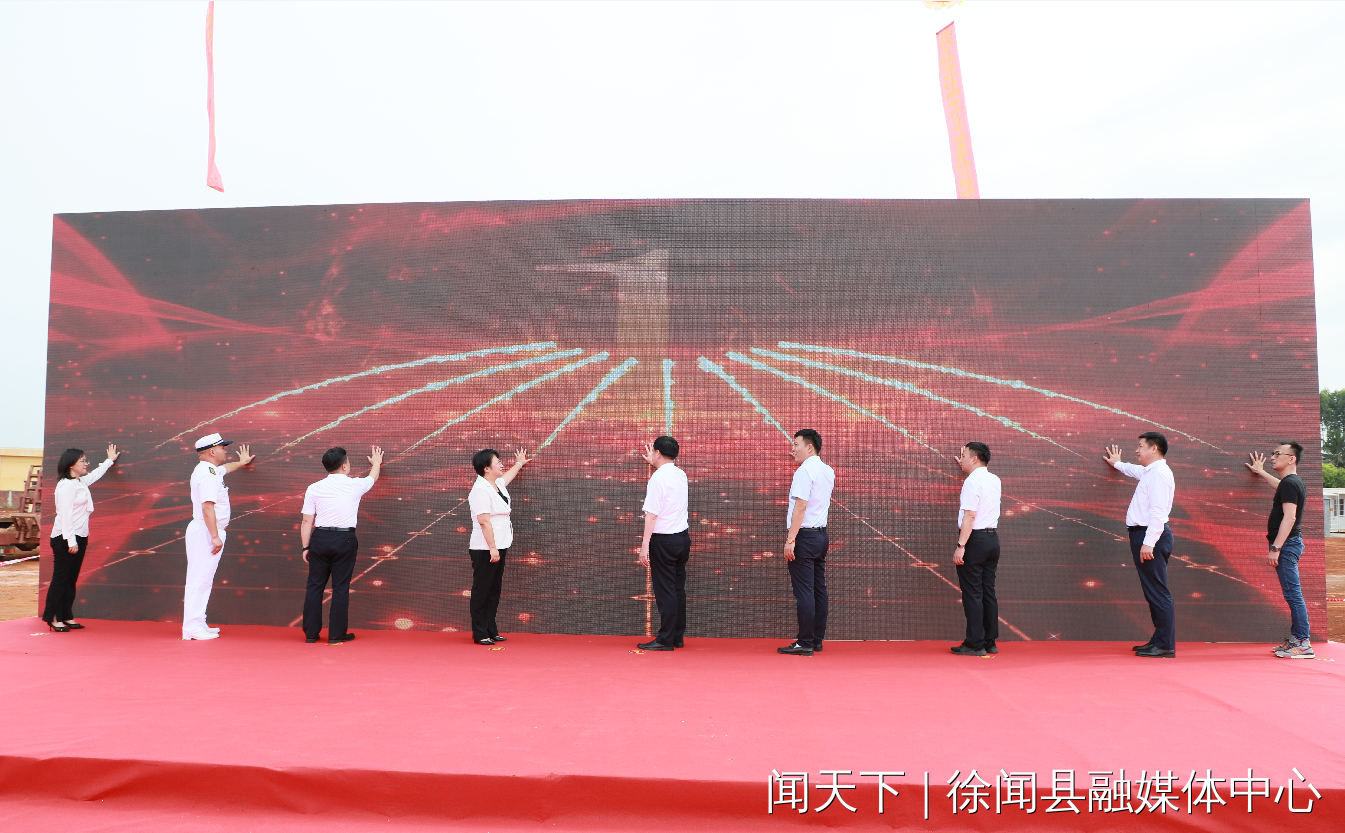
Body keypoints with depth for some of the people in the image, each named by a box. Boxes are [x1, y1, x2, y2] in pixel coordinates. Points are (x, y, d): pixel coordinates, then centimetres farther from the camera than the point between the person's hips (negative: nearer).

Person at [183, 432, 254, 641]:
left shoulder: (210, 470, 17)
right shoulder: (208, 474, -16)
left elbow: (225, 468, 44)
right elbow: (207, 507, -24)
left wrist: (241, 462, 63)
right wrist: (215, 536, -27)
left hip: (207, 532, 11)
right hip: (205, 532, -11)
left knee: (203, 580, 13)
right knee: (199, 580, -9)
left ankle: (198, 624, 18)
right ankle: (192, 628, -8)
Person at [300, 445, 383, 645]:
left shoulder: (314, 488, 2)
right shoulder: (355, 485, -1)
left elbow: (306, 521, 2)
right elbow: (373, 477, 22)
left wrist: (306, 547, 10)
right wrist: (376, 463, 43)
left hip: (320, 539, 2)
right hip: (345, 540, -2)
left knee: (315, 586, 10)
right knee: (340, 588, 4)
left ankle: (310, 633, 15)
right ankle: (336, 634, 9)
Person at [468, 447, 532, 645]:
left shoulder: (498, 484, 13)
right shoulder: (480, 491, -17)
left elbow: (507, 476, 39)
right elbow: (484, 522, -21)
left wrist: (519, 464, 56)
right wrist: (492, 548, -23)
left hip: (498, 548, 10)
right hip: (484, 551, -10)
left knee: (494, 591, 12)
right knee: (482, 592, -1)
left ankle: (491, 630, 19)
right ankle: (479, 634, 5)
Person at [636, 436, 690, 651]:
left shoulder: (658, 478, -13)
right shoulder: (680, 474, 9)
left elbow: (651, 514, -17)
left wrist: (645, 545, -17)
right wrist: (652, 462, 37)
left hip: (664, 540, -8)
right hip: (683, 536, 8)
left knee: (665, 591, -3)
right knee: (678, 589, 11)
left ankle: (665, 639, 2)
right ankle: (678, 637, 17)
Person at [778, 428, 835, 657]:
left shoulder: (804, 471, -13)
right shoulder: (828, 471, 13)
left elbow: (801, 506, -19)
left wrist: (790, 539, -19)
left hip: (804, 536, -9)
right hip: (822, 535, 9)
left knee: (804, 591, -6)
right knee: (819, 589, 10)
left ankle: (805, 643, -3)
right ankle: (817, 640, 16)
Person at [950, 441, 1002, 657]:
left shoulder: (972, 481, -13)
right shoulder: (994, 480, 11)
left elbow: (969, 516, -20)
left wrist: (961, 545, -20)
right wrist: (965, 467, 37)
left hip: (975, 539, -8)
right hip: (993, 538, 8)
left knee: (972, 593, -3)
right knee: (988, 592, 11)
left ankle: (975, 644, -1)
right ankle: (990, 642, 15)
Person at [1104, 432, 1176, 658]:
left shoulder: (1159, 473, -14)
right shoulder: (1149, 471, 18)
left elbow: (1157, 512, -22)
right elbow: (1136, 470, 45)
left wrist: (1148, 542, -26)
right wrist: (1118, 464, 63)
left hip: (1151, 535, -11)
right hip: (1143, 535, 11)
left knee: (1157, 593, -8)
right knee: (1153, 592, 13)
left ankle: (1166, 646, -4)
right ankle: (1159, 640, 20)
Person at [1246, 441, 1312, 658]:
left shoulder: (1290, 483, -14)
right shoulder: (1293, 482, 15)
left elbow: (1289, 518, -21)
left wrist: (1275, 547, -23)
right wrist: (1261, 472, 55)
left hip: (1287, 543, -10)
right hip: (1290, 543, 10)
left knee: (1293, 594, -9)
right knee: (1292, 594, 12)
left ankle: (1303, 644, -8)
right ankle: (1295, 638, 18)